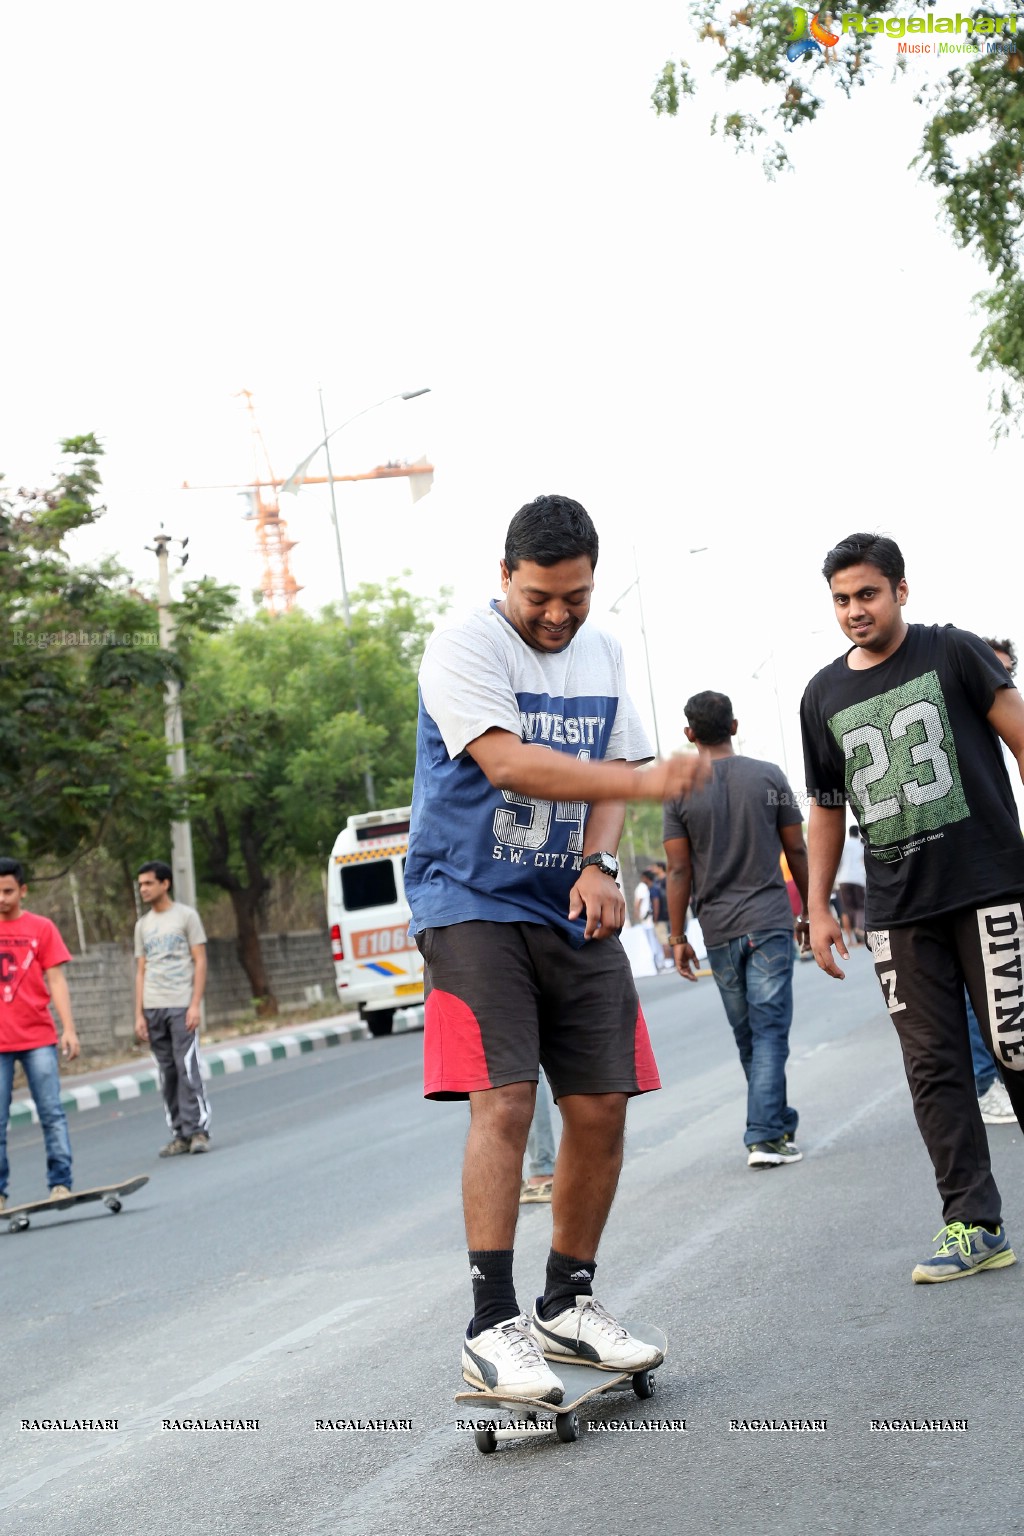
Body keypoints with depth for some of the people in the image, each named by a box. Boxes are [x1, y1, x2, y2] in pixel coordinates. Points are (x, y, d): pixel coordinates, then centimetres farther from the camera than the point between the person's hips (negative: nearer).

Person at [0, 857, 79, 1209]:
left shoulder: (41, 928, 5)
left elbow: (56, 980, 3)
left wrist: (68, 1028, -5)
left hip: (38, 1038, -1)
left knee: (52, 1114, -3)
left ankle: (60, 1183, 1)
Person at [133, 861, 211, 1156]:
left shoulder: (186, 916, 2)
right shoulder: (143, 925, 16)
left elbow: (200, 962, -2)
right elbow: (141, 971, 15)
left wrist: (195, 1004, -11)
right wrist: (139, 1013, 7)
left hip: (182, 1006, -4)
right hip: (153, 1008, 5)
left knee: (188, 1069, -11)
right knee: (167, 1074, 3)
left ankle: (198, 1131, -7)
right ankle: (180, 1135, 5)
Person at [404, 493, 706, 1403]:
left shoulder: (602, 655, 12)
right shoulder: (464, 648, -10)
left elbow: (611, 773, 7)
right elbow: (507, 762, -23)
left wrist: (599, 865, -13)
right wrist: (647, 783, -30)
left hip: (574, 913, 6)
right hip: (473, 906, -6)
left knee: (601, 1108, 3)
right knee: (504, 1099, -17)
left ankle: (568, 1306, 19)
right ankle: (492, 1328, -14)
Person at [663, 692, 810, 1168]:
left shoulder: (680, 792, -2)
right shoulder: (769, 776, 0)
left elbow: (679, 871, -3)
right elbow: (797, 851, 3)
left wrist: (677, 938, 3)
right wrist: (809, 910, 15)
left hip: (719, 930, 1)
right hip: (770, 922, -1)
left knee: (748, 1036, 13)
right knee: (770, 1031, -3)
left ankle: (778, 1124, 25)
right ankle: (765, 1137, -12)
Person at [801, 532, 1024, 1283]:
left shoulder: (952, 652, 1)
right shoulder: (824, 696, 12)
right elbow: (827, 808, 19)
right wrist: (818, 906, 15)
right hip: (897, 909, 4)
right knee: (933, 1064, 0)